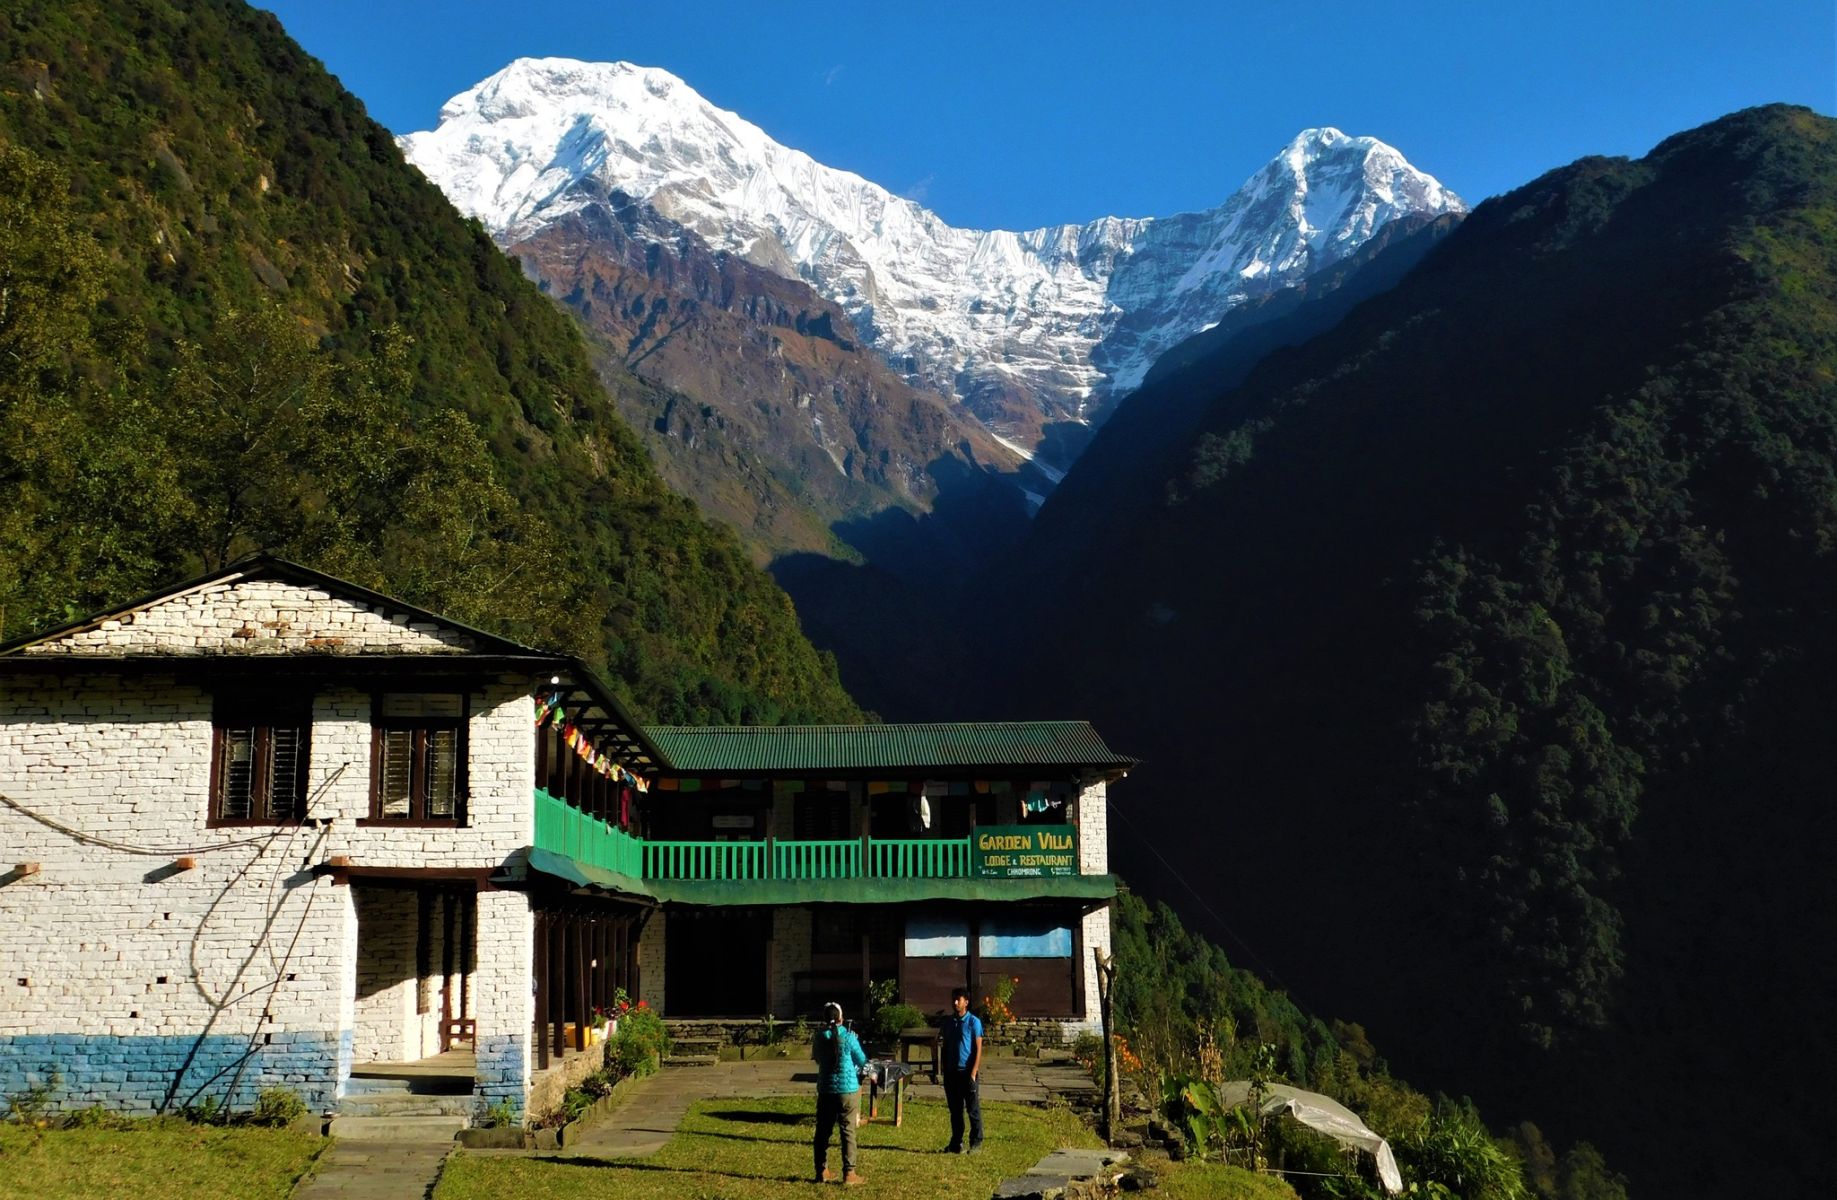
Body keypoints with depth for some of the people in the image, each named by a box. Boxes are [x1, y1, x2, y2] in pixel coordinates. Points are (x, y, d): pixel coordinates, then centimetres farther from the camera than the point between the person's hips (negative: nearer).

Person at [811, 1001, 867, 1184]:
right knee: (848, 1131, 2)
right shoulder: (848, 1037, -11)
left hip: (825, 1090, 3)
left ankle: (822, 1171, 15)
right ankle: (849, 1173, 1)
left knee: (823, 1131, 11)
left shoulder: (819, 1037, -2)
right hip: (848, 1090, -3)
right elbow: (862, 1061, 1)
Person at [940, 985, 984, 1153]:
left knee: (973, 1109, 0)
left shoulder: (973, 1021, -4)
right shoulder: (948, 1021, 10)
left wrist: (973, 1073, -14)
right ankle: (956, 1143, 16)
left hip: (967, 1072, -5)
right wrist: (945, 1071, 10)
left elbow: (978, 1049, -7)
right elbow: (944, 1047, 15)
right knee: (955, 1110, 9)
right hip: (951, 1072, 5)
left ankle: (976, 1143, 7)